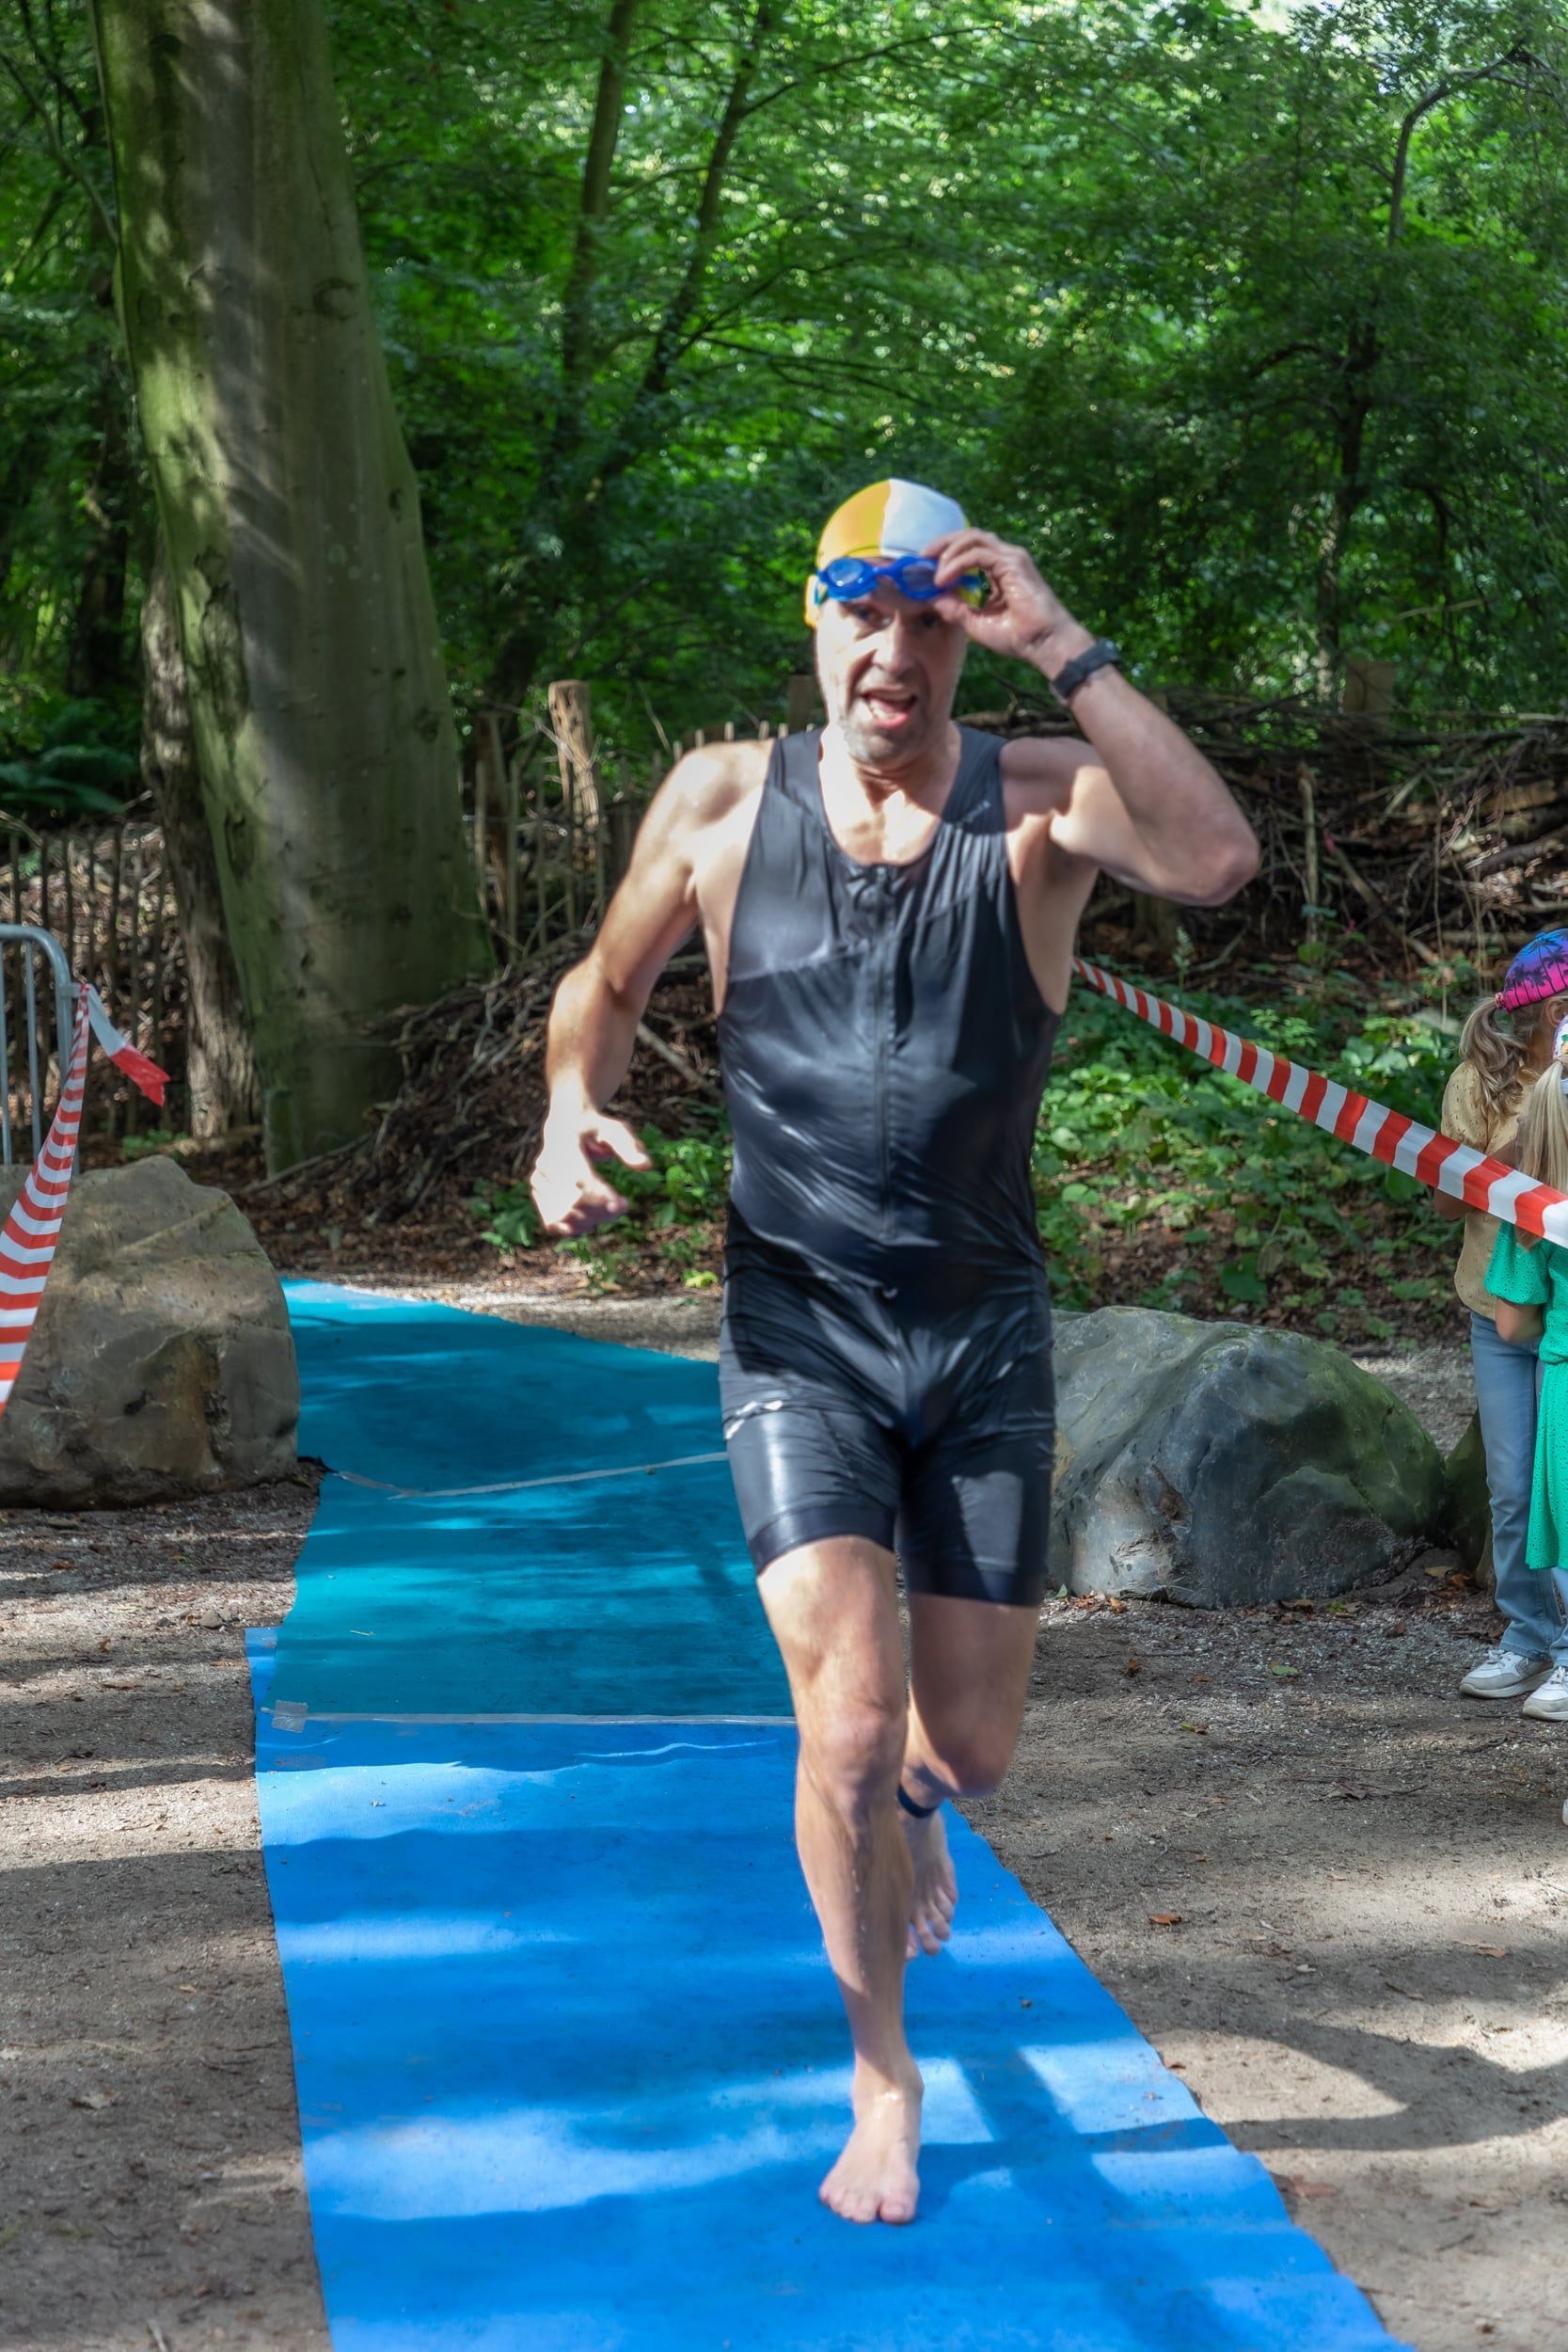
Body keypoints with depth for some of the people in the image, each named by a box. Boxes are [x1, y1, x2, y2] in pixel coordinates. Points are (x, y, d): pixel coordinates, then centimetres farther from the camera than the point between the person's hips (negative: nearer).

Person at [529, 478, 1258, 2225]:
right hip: (798, 1339, -1)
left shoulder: (1041, 798, -7)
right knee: (847, 1722, -14)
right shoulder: (723, 800, -2)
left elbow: (1217, 861, -29)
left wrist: (1066, 651, -31)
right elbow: (605, 981, 14)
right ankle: (883, 2087, 9)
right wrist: (570, 1105, -7)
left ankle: (898, 1803, 50)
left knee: (969, 1743, 10)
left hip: (984, 1336, 1)